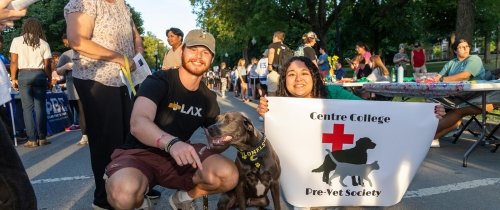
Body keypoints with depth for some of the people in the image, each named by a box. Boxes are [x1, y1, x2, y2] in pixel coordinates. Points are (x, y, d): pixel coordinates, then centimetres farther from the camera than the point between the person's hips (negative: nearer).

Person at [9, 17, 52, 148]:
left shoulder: (17, 41, 2)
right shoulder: (44, 43, 4)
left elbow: (14, 62, -2)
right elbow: (47, 65, 0)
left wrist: (13, 78, 5)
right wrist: (49, 79, 10)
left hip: (24, 75, 0)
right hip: (40, 75, 1)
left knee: (27, 107, 3)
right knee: (40, 106, 5)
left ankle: (32, 139, 1)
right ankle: (42, 138, 6)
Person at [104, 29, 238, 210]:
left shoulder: (208, 98, 4)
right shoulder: (159, 81, -14)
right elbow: (138, 123, -32)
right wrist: (171, 142, -51)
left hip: (177, 158, 4)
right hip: (139, 154, -4)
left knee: (229, 175, -21)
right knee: (125, 192, -38)